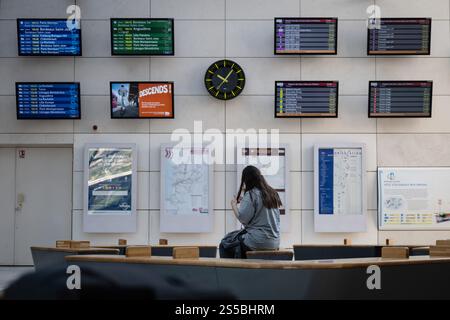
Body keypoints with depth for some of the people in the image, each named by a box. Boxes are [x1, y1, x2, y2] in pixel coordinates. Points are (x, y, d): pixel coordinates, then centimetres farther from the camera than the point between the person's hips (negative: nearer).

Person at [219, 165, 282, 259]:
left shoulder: (251, 195, -13)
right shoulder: (272, 193, 10)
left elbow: (242, 218, -16)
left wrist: (234, 205, 1)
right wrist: (243, 202, 22)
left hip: (259, 241, -8)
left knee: (224, 245, 7)